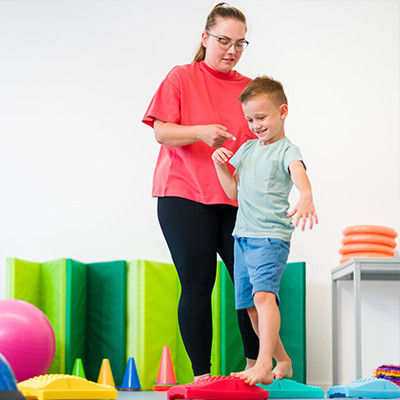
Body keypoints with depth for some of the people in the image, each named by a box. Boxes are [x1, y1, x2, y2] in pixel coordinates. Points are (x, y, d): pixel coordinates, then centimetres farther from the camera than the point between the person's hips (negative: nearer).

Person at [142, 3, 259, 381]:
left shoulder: (249, 88, 14)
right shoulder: (181, 78, 4)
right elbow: (161, 132, -4)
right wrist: (201, 132, -21)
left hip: (236, 199, 3)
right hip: (184, 194, -3)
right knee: (197, 285, -4)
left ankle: (254, 365, 6)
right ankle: (201, 376, 3)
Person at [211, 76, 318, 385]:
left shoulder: (286, 150, -5)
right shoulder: (247, 149, 18)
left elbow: (299, 174, -28)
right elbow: (234, 192, 21)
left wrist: (306, 198, -49)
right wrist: (220, 165, 4)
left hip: (272, 236, -8)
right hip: (243, 236, 8)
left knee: (263, 294, -26)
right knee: (251, 307, 10)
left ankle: (264, 365, -34)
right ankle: (283, 362, 24)